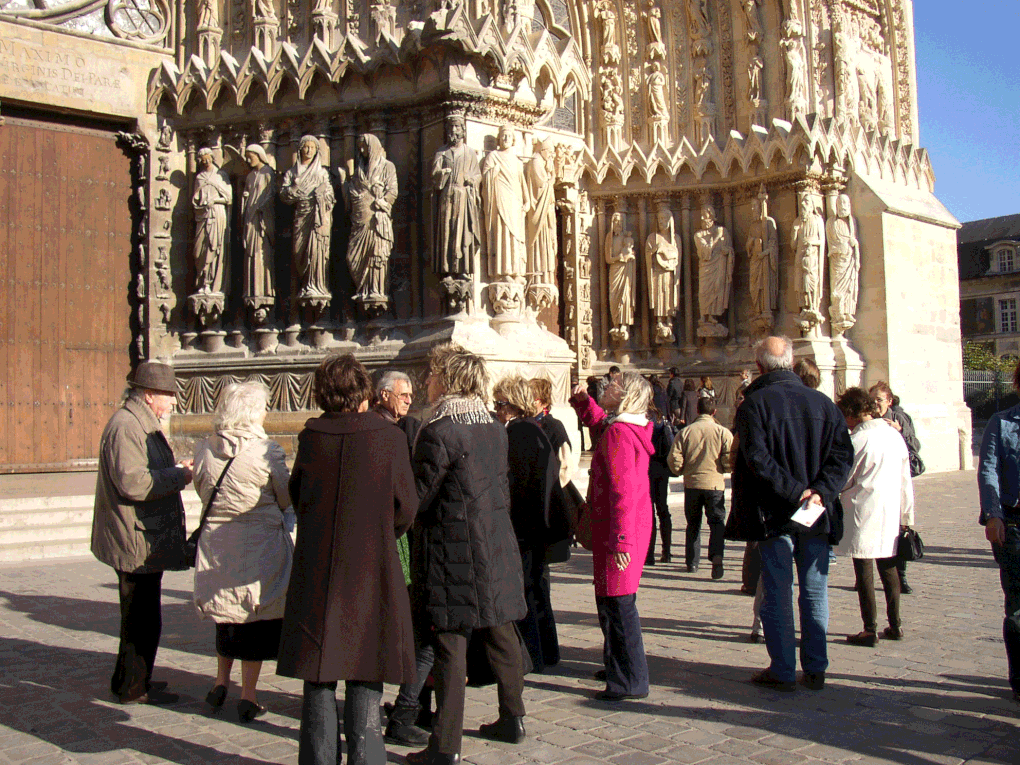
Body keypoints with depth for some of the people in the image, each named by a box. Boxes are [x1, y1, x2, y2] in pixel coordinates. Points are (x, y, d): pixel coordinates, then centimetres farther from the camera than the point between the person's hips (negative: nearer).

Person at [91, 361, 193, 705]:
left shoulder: (142, 424, 17)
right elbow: (132, 483, -27)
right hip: (137, 542, -11)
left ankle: (130, 680, 31)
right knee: (142, 618, -1)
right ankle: (133, 688, 10)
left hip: (146, 539, 11)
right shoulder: (125, 426, -18)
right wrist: (178, 476, -18)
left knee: (141, 616, 19)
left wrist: (174, 469, 13)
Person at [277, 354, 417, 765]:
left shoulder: (309, 438, -1)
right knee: (364, 675, 6)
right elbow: (406, 507, -3)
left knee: (318, 674, 12)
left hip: (316, 568, 2)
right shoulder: (390, 438, -7)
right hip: (371, 568, -2)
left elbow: (297, 495, 9)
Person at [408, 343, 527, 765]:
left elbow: (419, 499, -13)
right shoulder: (496, 429, 6)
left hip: (452, 554, -7)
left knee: (450, 644, -2)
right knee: (501, 636, 17)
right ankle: (512, 719, 30)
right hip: (498, 547, 7)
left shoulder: (437, 432, -16)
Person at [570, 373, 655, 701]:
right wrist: (583, 401, 21)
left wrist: (620, 538, -27)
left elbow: (622, 489, -25)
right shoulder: (630, 428, 10)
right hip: (636, 524, 10)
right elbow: (600, 424, 35)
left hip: (618, 527, -10)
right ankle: (618, 666, 35)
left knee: (617, 603, -4)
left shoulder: (618, 433, -19)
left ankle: (631, 681, 2)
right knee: (610, 600, 21)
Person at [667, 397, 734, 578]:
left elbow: (674, 460, -5)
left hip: (691, 483, 2)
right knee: (717, 522, 1)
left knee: (693, 524, 16)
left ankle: (692, 562, 20)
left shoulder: (685, 432, -2)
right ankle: (717, 557, -21)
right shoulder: (723, 432, -5)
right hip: (715, 484, -2)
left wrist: (681, 472, 15)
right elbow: (729, 462, -9)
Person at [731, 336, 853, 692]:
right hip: (817, 515, 3)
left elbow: (756, 458, -18)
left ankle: (782, 671, 9)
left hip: (774, 513, -3)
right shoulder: (821, 402, 5)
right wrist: (819, 492, -9)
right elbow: (843, 453, -2)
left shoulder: (755, 403, -7)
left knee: (777, 596, 5)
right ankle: (815, 669, 16)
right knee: (815, 593, 11)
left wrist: (794, 490, -14)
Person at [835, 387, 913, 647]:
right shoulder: (895, 436, 5)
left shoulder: (856, 440, -13)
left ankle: (870, 630, 4)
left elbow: (841, 480, -7)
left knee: (864, 572, 1)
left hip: (863, 515, -6)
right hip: (891, 516, 6)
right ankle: (895, 625, 22)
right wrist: (907, 516, 16)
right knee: (888, 568, 16)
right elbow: (905, 481, 9)